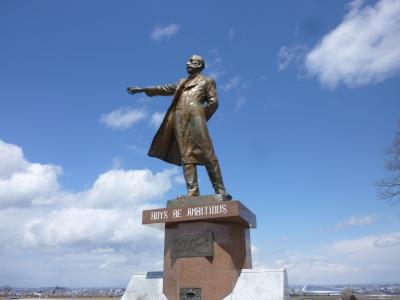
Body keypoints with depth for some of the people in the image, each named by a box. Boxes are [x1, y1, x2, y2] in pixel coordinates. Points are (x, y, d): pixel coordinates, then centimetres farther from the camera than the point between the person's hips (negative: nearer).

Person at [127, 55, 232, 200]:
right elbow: (165, 89, 31)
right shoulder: (182, 82, 30)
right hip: (180, 121, 5)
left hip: (194, 118, -5)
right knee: (186, 156, -6)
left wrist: (202, 118, -1)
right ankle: (192, 191, -10)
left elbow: (213, 102, 6)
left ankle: (220, 191, -10)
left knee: (207, 155, -11)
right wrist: (143, 89, 28)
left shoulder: (207, 81, 15)